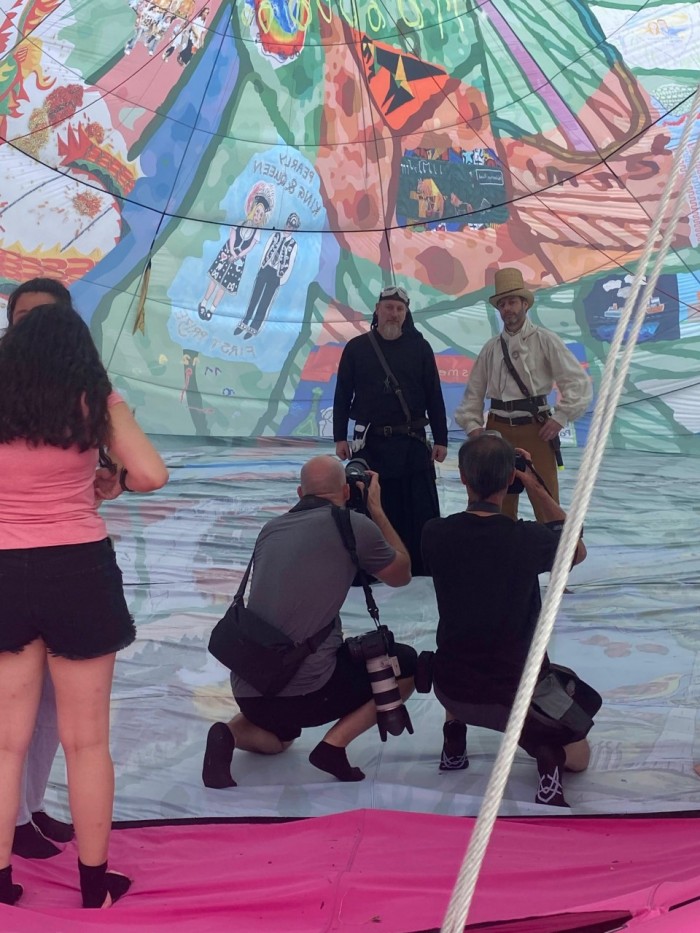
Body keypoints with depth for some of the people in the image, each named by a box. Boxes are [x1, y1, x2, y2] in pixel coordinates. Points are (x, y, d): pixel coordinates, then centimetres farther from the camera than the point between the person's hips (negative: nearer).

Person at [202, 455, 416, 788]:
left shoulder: (271, 529, 10)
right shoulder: (355, 526, -3)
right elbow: (401, 574, 14)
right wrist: (376, 508, 23)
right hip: (307, 688, -5)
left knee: (277, 738, 38)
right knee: (406, 664, 16)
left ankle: (230, 734, 4)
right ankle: (334, 743, 1)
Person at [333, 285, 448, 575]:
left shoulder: (419, 347, 3)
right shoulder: (357, 348, 3)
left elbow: (434, 397, 4)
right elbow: (343, 396, 5)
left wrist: (440, 439, 1)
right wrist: (340, 437, 1)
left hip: (413, 443, 0)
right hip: (370, 442, 0)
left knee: (422, 509, 1)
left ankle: (426, 567, 10)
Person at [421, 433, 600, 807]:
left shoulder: (434, 534, -14)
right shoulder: (529, 538, -19)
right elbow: (578, 551, 5)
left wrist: (476, 486, 7)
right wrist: (537, 490, 2)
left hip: (452, 689, 3)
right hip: (514, 691, -2)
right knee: (577, 757, 24)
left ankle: (454, 743, 21)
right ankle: (549, 756, -10)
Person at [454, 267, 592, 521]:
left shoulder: (544, 341, -2)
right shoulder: (491, 348, 9)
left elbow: (578, 382, -5)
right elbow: (474, 392, 13)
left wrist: (560, 418, -10)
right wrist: (472, 426, 3)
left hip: (535, 430, -3)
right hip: (498, 431, 4)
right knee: (499, 506, 10)